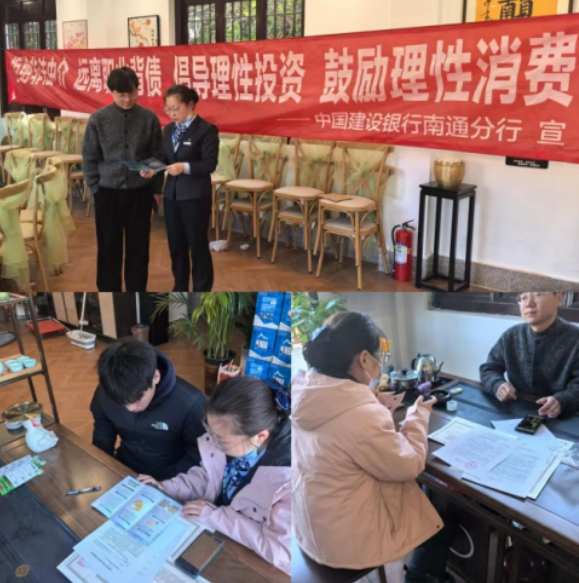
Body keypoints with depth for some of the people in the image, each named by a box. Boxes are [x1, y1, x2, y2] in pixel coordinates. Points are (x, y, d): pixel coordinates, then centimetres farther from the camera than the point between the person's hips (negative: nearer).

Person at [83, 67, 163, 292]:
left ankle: (136, 291, 23)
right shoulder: (98, 119, -4)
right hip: (108, 192, 0)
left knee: (138, 247, 8)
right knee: (109, 248, 8)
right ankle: (109, 290, 21)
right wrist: (96, 188, -1)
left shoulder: (149, 118, -3)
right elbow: (89, 157, 1)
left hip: (140, 192, 1)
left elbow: (157, 154, 7)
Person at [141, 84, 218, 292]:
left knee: (198, 245, 3)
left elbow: (210, 164, -15)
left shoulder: (206, 129, -9)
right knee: (176, 244, 14)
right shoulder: (169, 129, 12)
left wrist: (185, 167, -27)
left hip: (195, 196, -6)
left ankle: (201, 292, 15)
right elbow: (164, 158, 13)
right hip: (172, 194, 6)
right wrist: (153, 168, -7)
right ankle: (180, 288, 28)